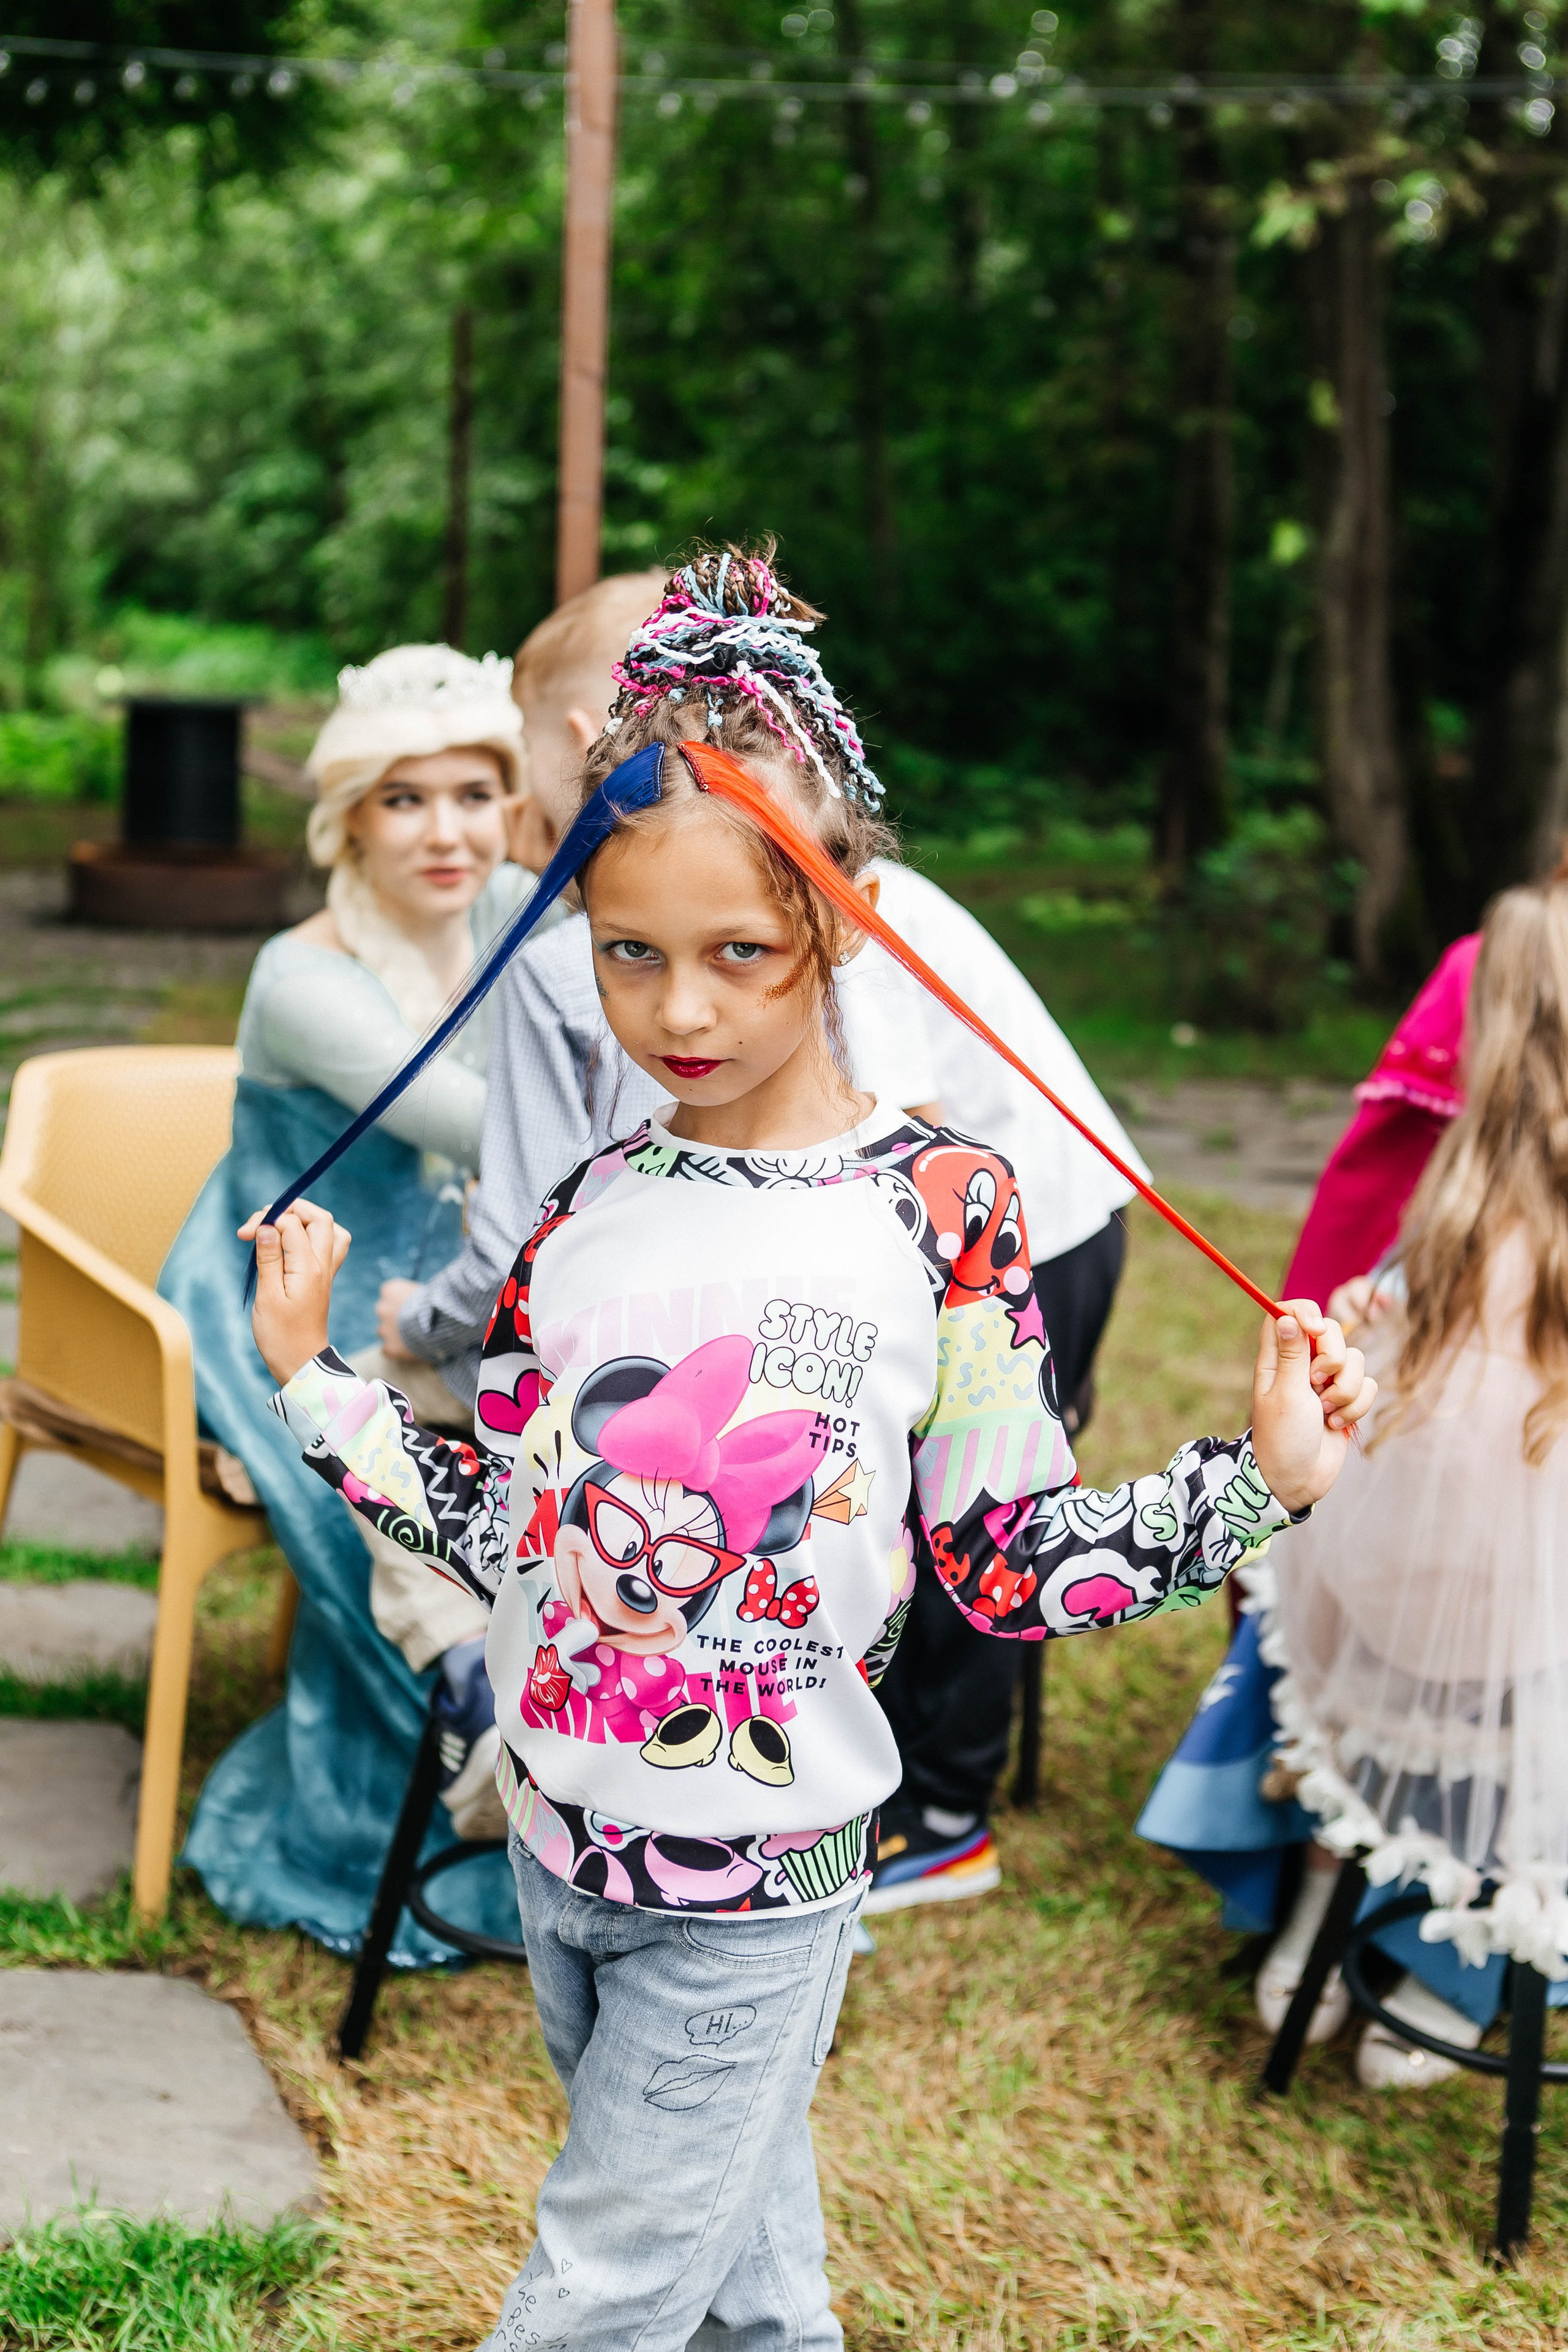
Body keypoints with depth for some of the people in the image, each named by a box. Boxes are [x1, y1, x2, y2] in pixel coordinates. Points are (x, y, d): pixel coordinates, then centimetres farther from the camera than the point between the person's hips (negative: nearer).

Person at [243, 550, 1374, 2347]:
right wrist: (316, 1384, 4)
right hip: (559, 1849, 4)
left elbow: (1002, 1563, -9)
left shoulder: (939, 1210, -13)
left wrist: (1252, 1481, -18)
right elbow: (511, 1532, 6)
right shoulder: (593, 1206, -1)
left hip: (755, 1897, -4)